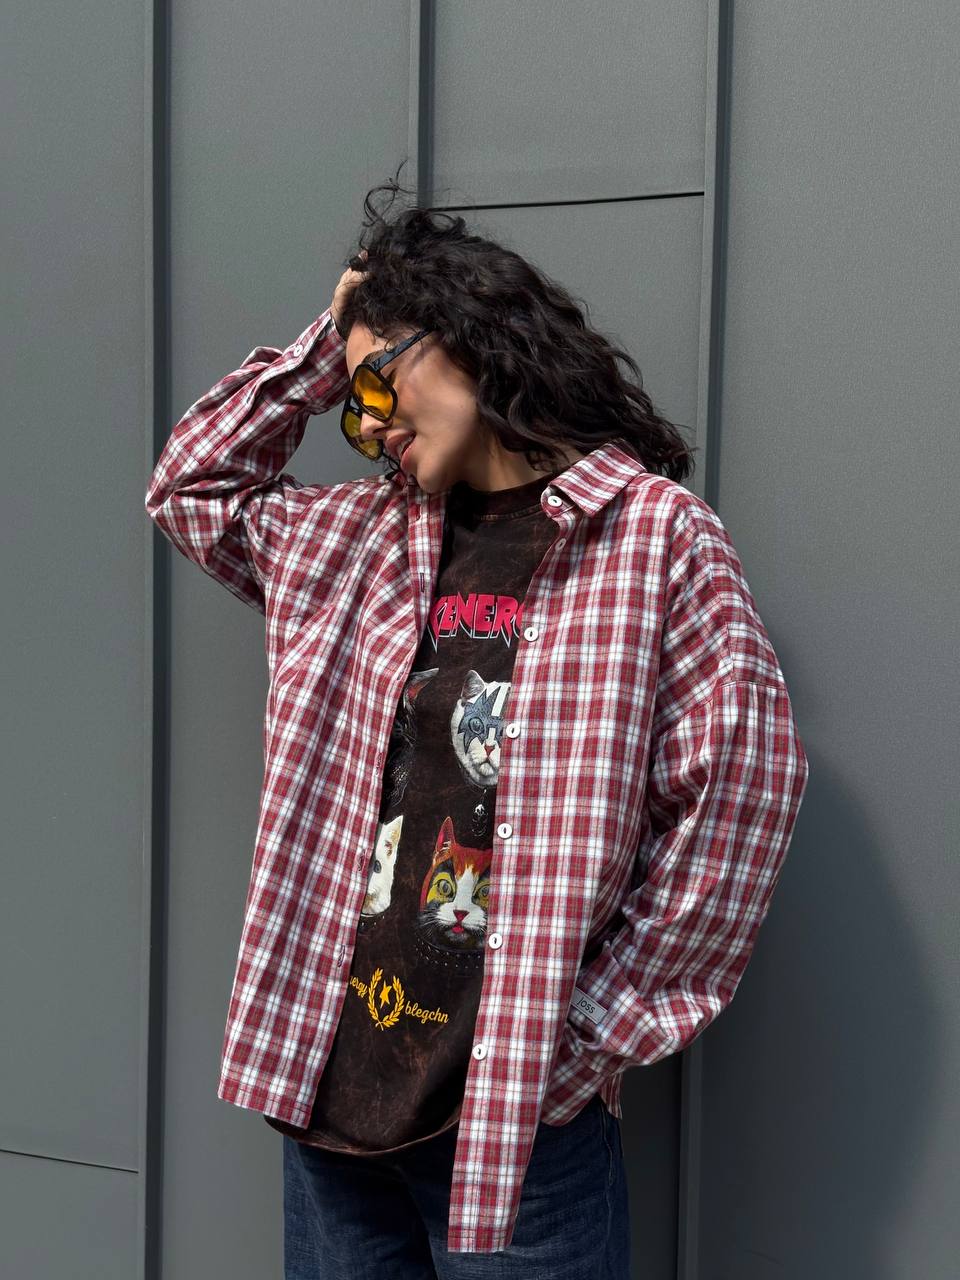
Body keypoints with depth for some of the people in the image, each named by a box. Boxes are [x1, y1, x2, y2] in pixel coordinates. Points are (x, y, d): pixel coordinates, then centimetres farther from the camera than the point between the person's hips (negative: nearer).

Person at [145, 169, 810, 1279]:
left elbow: (740, 793, -9)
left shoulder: (655, 532, -6)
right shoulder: (354, 540, 11)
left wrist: (600, 1026, -7)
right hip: (329, 1083, 5)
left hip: (524, 1106, -5)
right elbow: (191, 489, 25)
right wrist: (321, 350, 14)